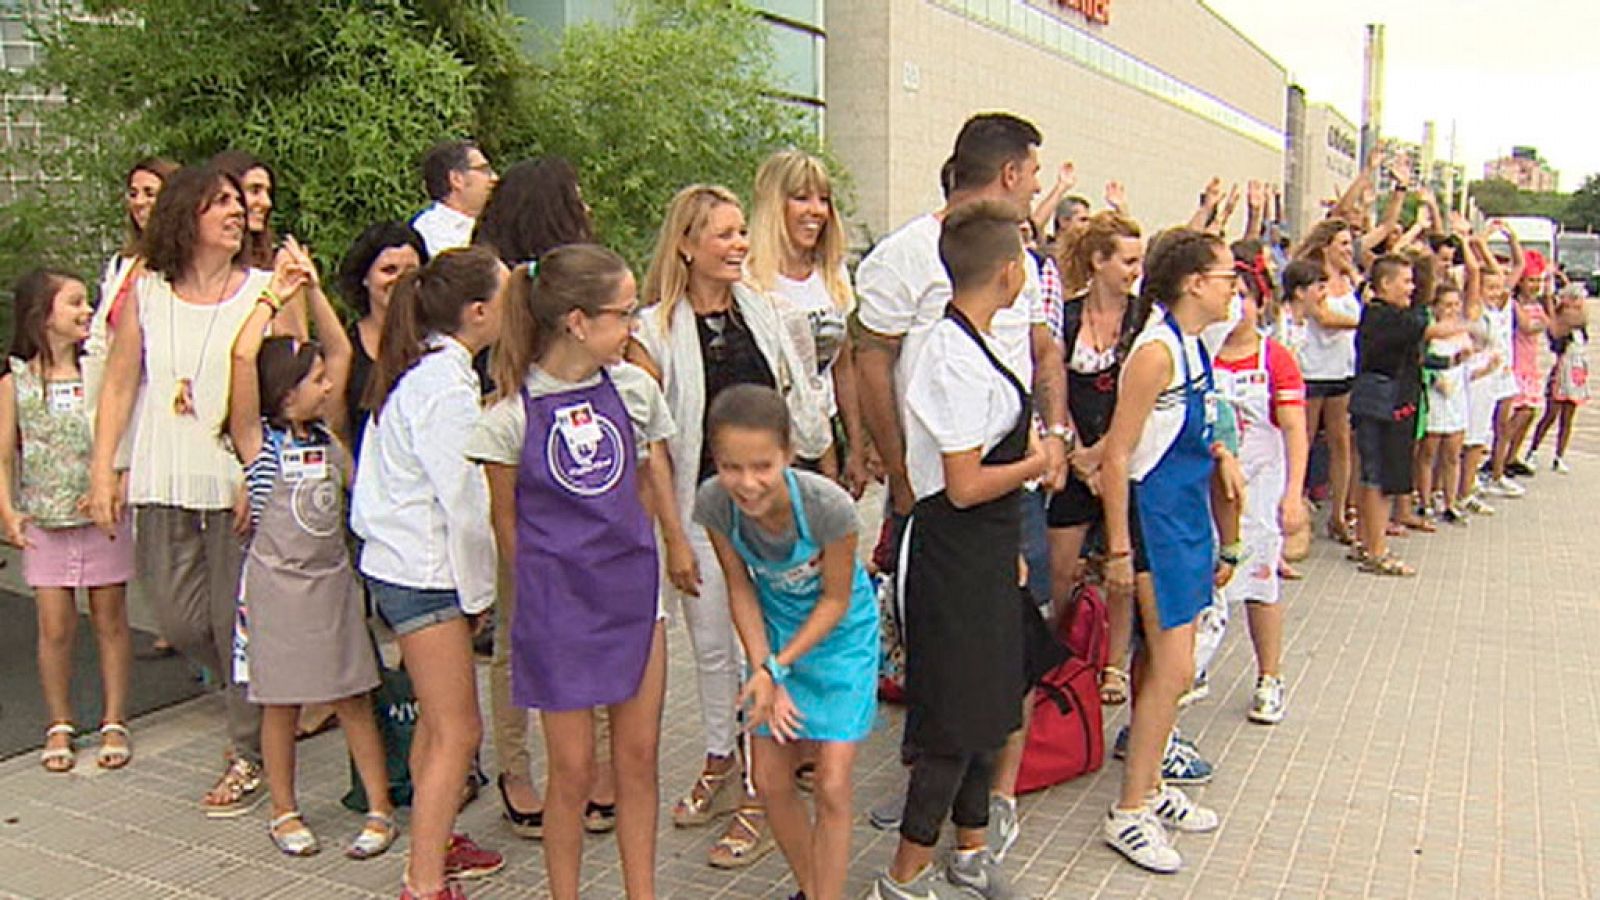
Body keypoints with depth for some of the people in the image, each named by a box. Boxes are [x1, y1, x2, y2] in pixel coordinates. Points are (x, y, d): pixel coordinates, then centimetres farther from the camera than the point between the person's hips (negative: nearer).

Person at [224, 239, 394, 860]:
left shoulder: (325, 436, 6)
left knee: (353, 698, 7)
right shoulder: (258, 441, -9)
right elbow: (242, 355, -22)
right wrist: (275, 297, -12)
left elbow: (341, 351, 8)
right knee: (282, 703, 8)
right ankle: (284, 814, 24)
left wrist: (313, 290, 4)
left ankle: (380, 808, 14)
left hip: (333, 581, 4)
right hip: (278, 586, -4)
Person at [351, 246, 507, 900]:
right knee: (457, 732, -4)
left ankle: (433, 842, 36)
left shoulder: (420, 371, 10)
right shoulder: (447, 386, -19)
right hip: (425, 575, -10)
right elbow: (464, 501, -18)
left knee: (438, 718, 21)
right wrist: (479, 591, -8)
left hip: (399, 565, 10)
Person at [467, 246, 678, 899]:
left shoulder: (635, 387, 1)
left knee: (638, 758, 11)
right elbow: (505, 516, 2)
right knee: (573, 770, 6)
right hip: (557, 602, -3)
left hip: (634, 593, 4)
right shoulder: (513, 412, -10)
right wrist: (533, 592, 8)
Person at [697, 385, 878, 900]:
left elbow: (836, 599, -18)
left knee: (832, 787, -6)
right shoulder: (714, 502, -24)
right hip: (777, 631, 4)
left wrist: (778, 667, -21)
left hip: (842, 634, -4)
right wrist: (763, 670, -15)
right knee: (770, 780, 10)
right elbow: (741, 588, -8)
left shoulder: (828, 506, -34)